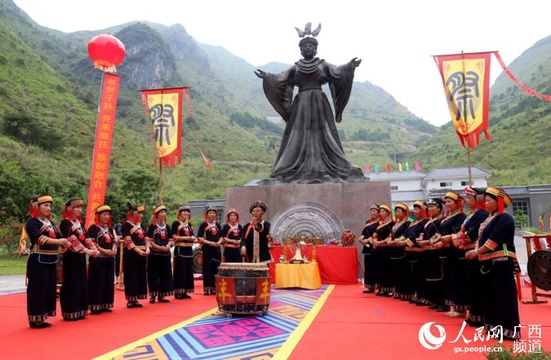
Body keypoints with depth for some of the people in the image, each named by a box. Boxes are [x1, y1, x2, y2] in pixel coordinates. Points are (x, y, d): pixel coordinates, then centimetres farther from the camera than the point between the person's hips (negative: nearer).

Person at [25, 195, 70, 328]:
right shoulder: (32, 222, -7)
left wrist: (66, 243, -14)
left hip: (51, 260, 8)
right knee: (38, 289, -3)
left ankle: (42, 318, 21)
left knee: (49, 289, 11)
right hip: (38, 260, -8)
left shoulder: (50, 223, 16)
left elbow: (59, 236, 7)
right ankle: (35, 319, 7)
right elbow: (39, 238, -22)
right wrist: (58, 241, -31)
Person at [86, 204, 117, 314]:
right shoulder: (93, 228, -7)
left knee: (109, 282, 9)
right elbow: (90, 243, -15)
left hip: (110, 259, 7)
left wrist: (114, 250, -5)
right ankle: (95, 307, 5)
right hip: (98, 259, -7)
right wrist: (104, 251, -20)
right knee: (97, 283, -4)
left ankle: (106, 305, 18)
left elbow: (114, 241, 16)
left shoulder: (110, 228, 15)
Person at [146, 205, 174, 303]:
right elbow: (150, 241, -9)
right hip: (155, 254, -5)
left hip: (166, 254, 5)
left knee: (165, 275, 6)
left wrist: (168, 246, -10)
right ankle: (153, 296, 8)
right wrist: (160, 247, -20)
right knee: (154, 275, -2)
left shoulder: (167, 226, 13)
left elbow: (170, 239, 11)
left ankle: (161, 295, 15)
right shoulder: (152, 226, -3)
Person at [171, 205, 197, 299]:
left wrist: (194, 239, -3)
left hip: (189, 249, 7)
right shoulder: (176, 223, -4)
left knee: (188, 271, 7)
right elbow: (173, 236, -12)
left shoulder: (189, 224, 17)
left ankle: (185, 292, 15)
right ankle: (178, 292, 3)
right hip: (180, 249, -7)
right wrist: (185, 238, -20)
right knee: (180, 271, -5)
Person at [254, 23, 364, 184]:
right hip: (301, 105, 1)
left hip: (319, 104, -1)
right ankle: (294, 172, -4)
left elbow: (338, 71, -7)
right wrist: (266, 76, -14)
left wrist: (350, 66, -26)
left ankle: (326, 170, -3)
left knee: (323, 136, -5)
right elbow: (280, 78, 2)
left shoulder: (323, 65, 8)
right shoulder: (295, 68, 13)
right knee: (298, 137, -4)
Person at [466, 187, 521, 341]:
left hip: (502, 262, -9)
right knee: (491, 294, 13)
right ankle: (495, 326, 23)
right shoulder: (490, 218, 16)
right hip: (490, 262, 9)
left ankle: (508, 329, 4)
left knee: (503, 296, -4)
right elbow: (483, 238, 13)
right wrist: (475, 251, -2)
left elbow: (493, 241, -18)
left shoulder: (504, 218, -11)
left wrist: (476, 252, -14)